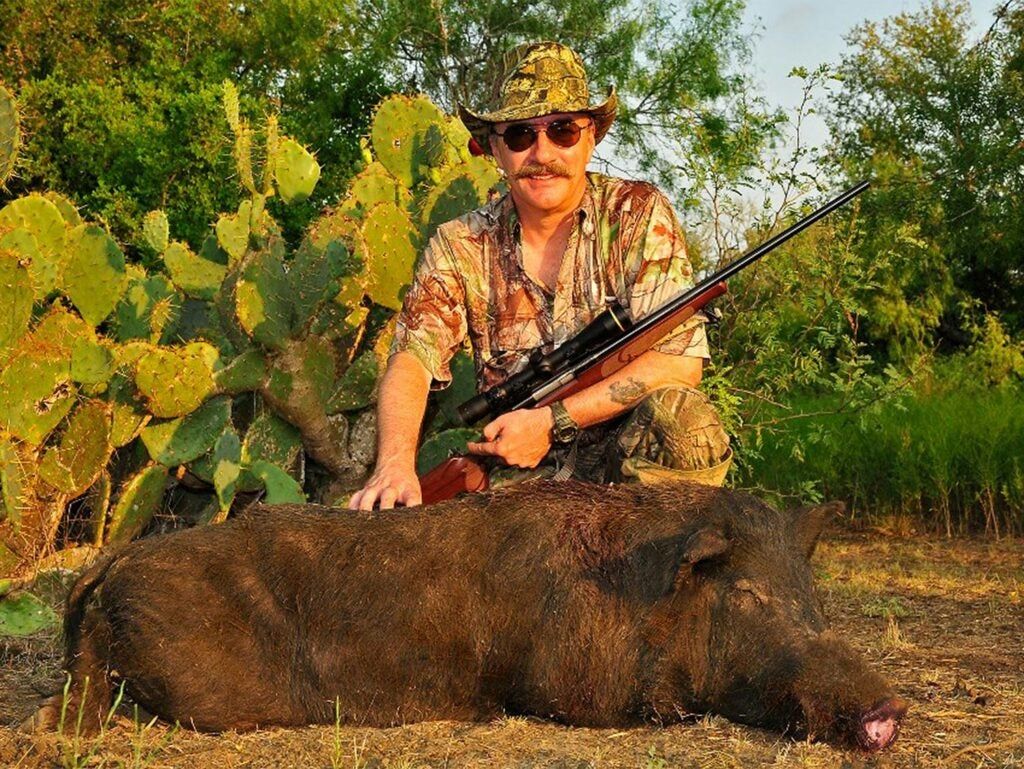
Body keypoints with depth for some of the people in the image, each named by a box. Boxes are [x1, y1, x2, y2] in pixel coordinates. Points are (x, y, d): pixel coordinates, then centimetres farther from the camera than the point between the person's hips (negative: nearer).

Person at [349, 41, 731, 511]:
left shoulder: (638, 215, -4)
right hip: (516, 474, 2)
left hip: (627, 454, -1)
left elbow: (680, 361, -14)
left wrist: (552, 422, -18)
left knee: (678, 414, -34)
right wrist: (395, 464, -30)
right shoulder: (460, 247, 3)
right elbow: (412, 360, -9)